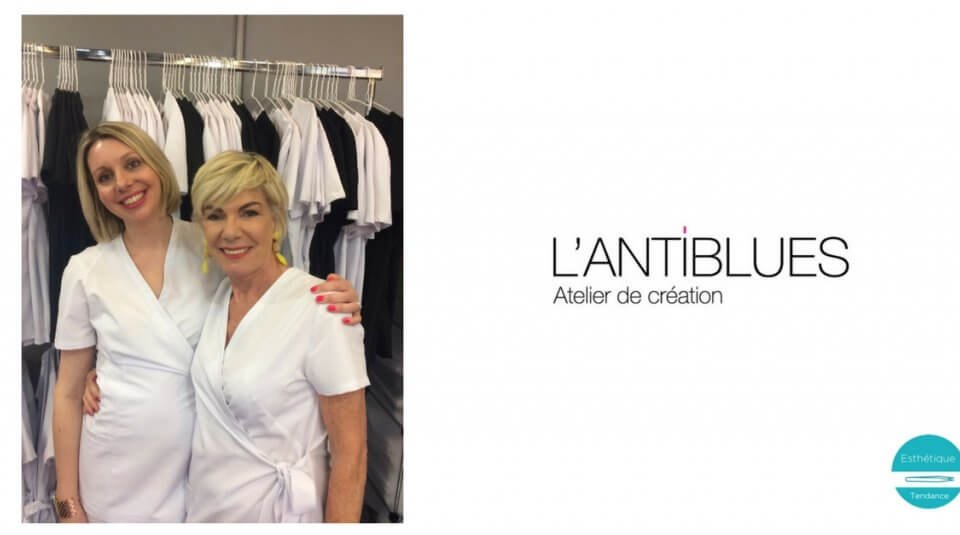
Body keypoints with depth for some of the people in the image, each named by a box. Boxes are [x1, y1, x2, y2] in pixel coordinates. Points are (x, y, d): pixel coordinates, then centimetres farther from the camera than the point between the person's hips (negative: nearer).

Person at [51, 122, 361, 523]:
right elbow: (69, 391, 2)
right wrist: (68, 500, 0)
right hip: (115, 474, 0)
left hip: (205, 470, 0)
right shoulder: (85, 271, -2)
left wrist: (331, 304, -19)